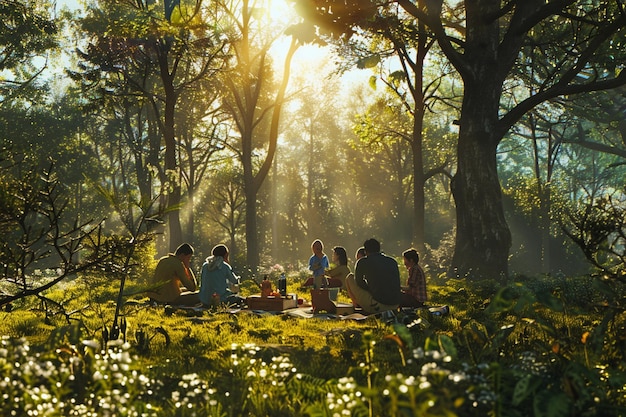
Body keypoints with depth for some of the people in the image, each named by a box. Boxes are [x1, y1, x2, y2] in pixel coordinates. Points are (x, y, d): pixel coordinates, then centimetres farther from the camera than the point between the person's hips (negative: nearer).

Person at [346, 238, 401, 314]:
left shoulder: (362, 262, 0)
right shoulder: (393, 261, 14)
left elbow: (359, 282, 14)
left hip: (377, 305, -5)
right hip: (395, 306, 5)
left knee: (349, 278, 14)